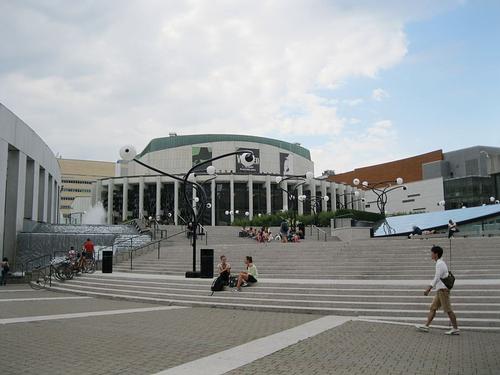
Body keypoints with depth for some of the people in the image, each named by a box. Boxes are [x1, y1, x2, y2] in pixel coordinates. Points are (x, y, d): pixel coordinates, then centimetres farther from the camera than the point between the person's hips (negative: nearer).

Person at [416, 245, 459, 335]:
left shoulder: (440, 264, -14)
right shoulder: (441, 263, 16)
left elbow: (437, 278, -20)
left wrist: (428, 289, -20)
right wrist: (430, 288, 23)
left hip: (443, 290, -10)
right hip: (440, 290, 10)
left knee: (448, 310, -4)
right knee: (433, 308, 8)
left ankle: (455, 329, 3)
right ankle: (426, 326, 9)